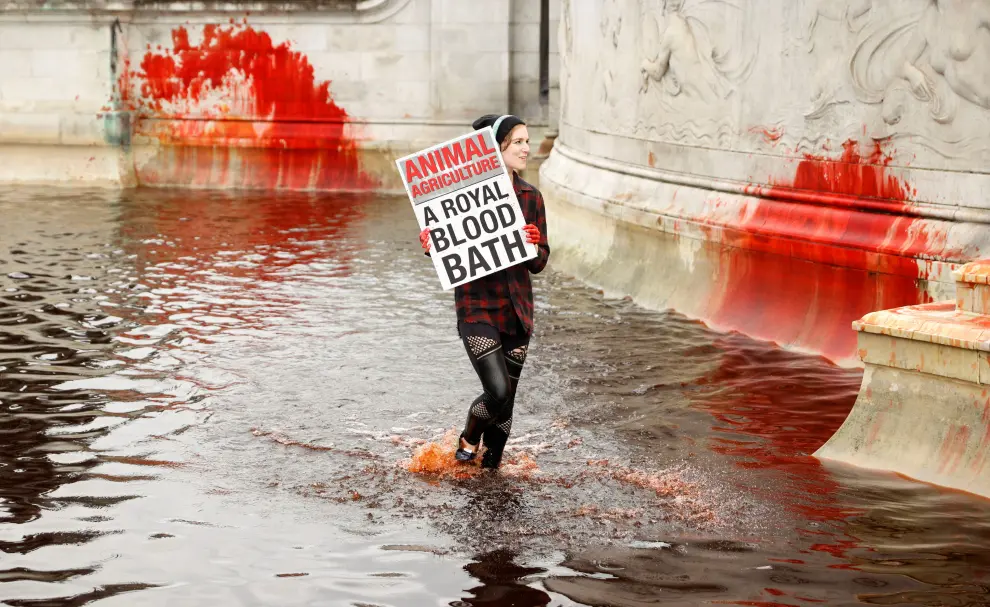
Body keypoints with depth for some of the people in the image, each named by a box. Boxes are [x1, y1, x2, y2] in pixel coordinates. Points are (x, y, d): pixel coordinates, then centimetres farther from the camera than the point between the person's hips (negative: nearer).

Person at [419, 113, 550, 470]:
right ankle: (468, 440, 16)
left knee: (507, 398, 6)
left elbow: (539, 264, 8)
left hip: (517, 308, 5)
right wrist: (429, 245, -19)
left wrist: (534, 245, -14)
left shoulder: (530, 197, 7)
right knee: (498, 392, -15)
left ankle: (491, 464, 25)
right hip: (477, 306, -5)